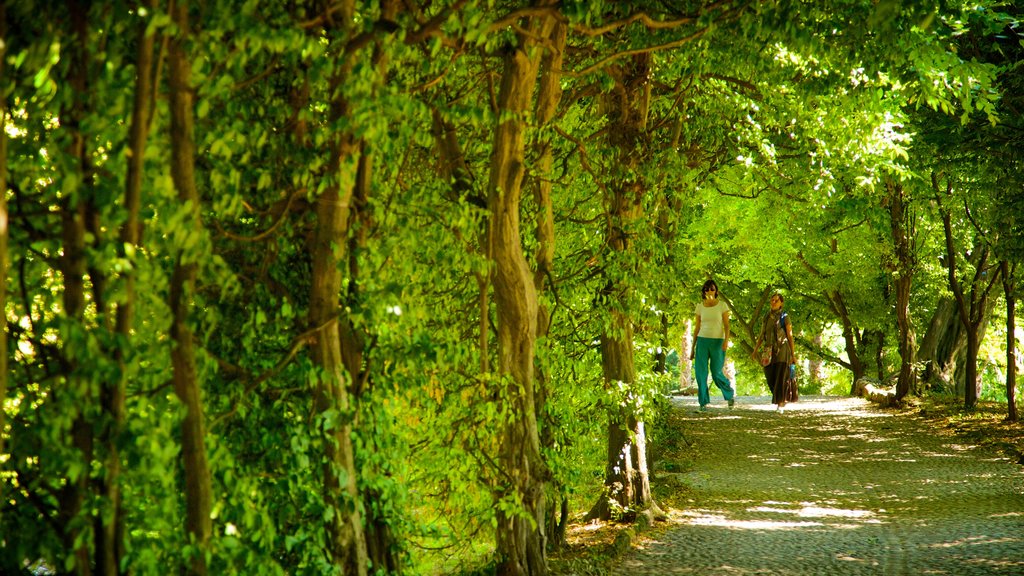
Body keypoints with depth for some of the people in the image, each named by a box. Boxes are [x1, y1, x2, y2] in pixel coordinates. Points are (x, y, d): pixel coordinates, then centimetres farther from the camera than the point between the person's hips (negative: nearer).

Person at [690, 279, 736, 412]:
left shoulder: (722, 306, -1)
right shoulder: (700, 306, 7)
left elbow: (727, 326, -3)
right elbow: (697, 327, 11)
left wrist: (726, 341, -19)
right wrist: (693, 347, 11)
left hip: (717, 341, -3)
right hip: (702, 341, 3)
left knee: (716, 374, -1)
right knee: (700, 372, -7)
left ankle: (730, 393, 26)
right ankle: (704, 403, -1)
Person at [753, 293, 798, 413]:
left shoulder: (785, 317, -2)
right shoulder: (767, 317, 12)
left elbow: (790, 336, -3)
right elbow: (761, 335, 13)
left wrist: (793, 354, -6)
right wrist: (756, 349, 3)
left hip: (782, 350, -5)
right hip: (769, 351, 5)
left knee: (781, 377, -10)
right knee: (771, 378, 4)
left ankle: (780, 405, -8)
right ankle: (782, 401, 26)